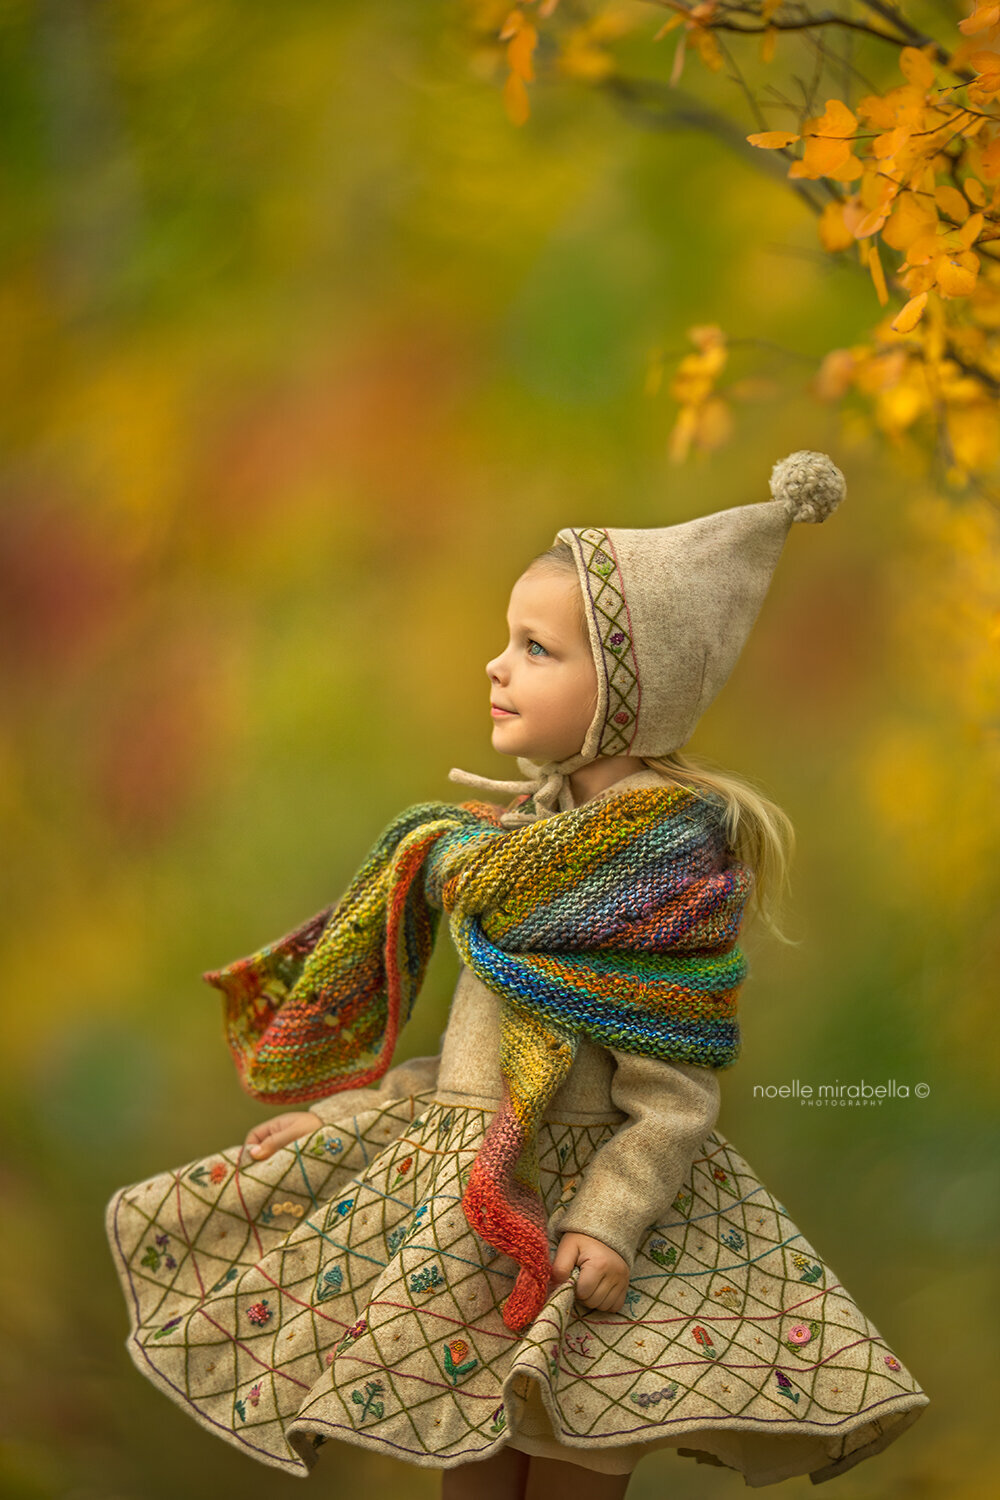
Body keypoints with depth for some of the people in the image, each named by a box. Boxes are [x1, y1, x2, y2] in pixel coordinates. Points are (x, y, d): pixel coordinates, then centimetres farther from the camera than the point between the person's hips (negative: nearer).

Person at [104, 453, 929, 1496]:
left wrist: (607, 1220, -26)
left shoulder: (675, 867, -15)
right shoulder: (517, 835, 8)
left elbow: (673, 1094, -17)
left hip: (576, 1203, -7)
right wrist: (341, 1112, 15)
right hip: (456, 1195, 7)